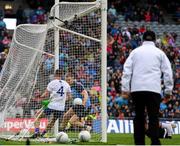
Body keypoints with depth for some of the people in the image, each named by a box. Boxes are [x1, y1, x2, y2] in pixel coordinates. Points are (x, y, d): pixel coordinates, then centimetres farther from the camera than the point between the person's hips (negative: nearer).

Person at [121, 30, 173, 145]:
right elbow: (167, 72, 7)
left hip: (136, 89, 2)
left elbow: (127, 70, 6)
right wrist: (168, 90, 10)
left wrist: (125, 88, 5)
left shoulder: (135, 52, 14)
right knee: (153, 117, -5)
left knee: (139, 117, 8)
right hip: (154, 88, -2)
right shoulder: (159, 53, 11)